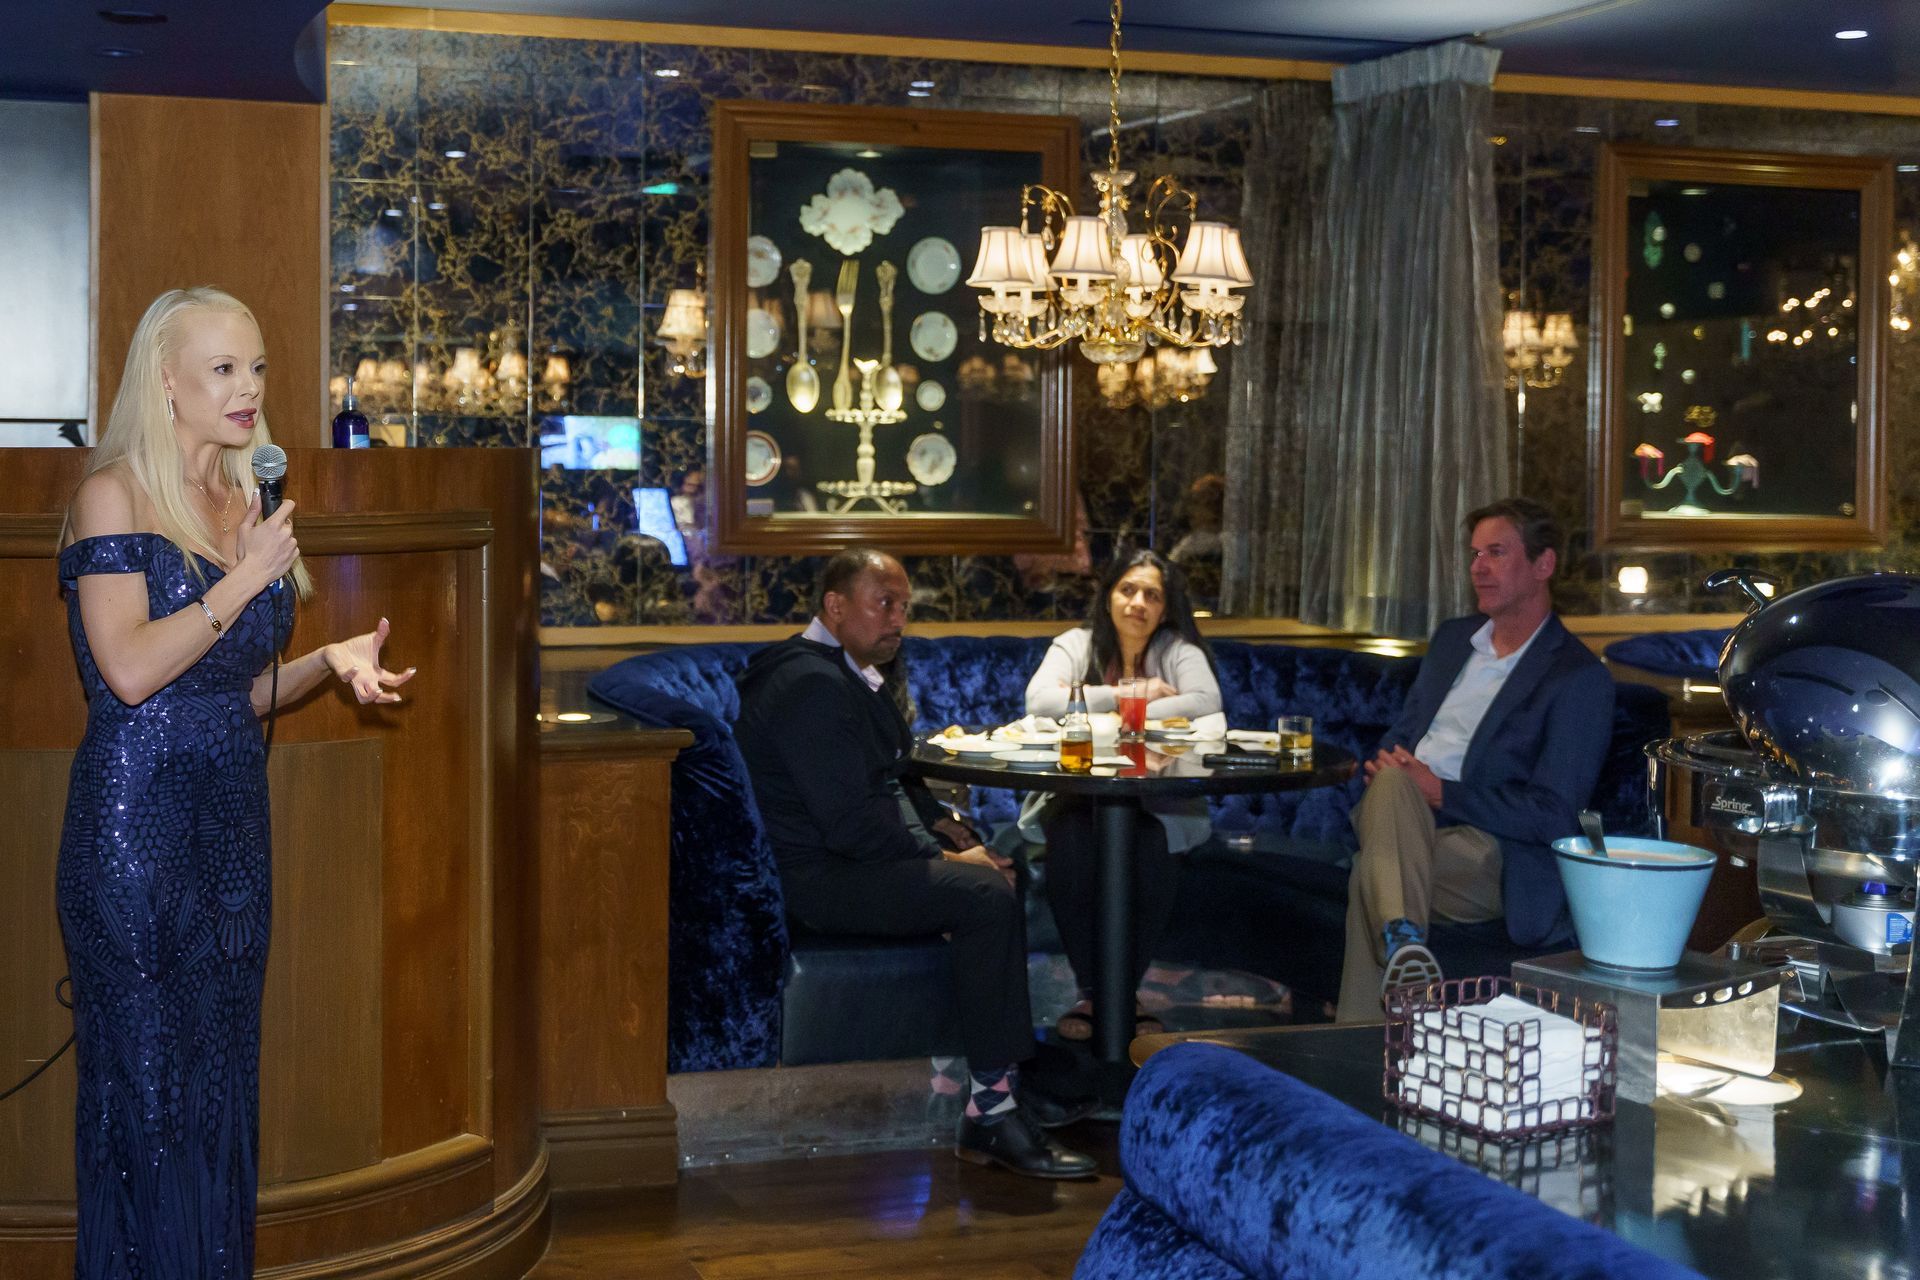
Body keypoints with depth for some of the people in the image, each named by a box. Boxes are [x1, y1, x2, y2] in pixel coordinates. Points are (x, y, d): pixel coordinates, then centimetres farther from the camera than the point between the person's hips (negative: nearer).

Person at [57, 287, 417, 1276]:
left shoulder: (243, 506, 14)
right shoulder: (113, 495, -6)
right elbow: (131, 672, -17)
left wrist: (332, 663, 2)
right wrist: (247, 577, -13)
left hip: (231, 817, 7)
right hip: (139, 815, -7)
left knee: (221, 1077, 10)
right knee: (146, 1082, -1)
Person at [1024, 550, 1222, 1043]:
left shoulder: (1180, 651, 5)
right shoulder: (1076, 645, 5)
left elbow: (1206, 703, -16)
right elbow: (1040, 700, -14)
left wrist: (1113, 708, -18)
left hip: (1161, 801, 0)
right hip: (1079, 793, 0)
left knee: (1148, 845, -34)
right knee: (1071, 840, -34)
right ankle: (1091, 990, -19)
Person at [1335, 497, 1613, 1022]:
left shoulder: (1580, 678, -2)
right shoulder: (1452, 638, 22)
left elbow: (1553, 815, -10)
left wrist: (1442, 792, -15)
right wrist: (1387, 765, 1)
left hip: (1490, 853, -5)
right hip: (1397, 822, 5)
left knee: (1373, 871, -36)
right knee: (1391, 781, -33)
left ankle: (1360, 1040, -38)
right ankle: (1403, 943, -53)